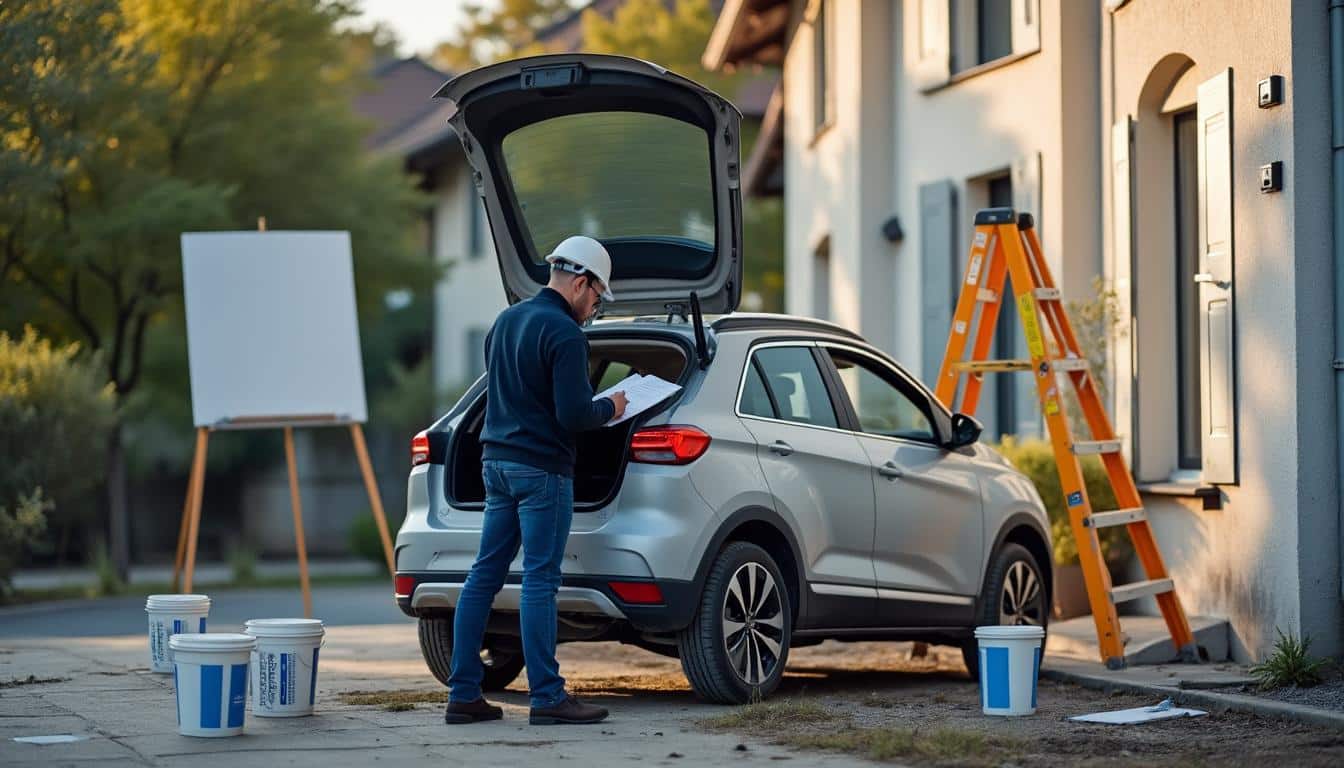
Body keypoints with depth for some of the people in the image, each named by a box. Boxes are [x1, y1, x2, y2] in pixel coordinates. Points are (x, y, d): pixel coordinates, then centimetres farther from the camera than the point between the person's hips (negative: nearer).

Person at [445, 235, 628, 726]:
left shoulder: (505, 321, 14)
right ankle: (547, 698, -4)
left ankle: (464, 695, 10)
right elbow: (573, 414, -20)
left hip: (497, 461, 8)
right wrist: (610, 408, 1)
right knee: (540, 581, -6)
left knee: (485, 575, 8)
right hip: (541, 468, -8)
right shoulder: (564, 333, -14)